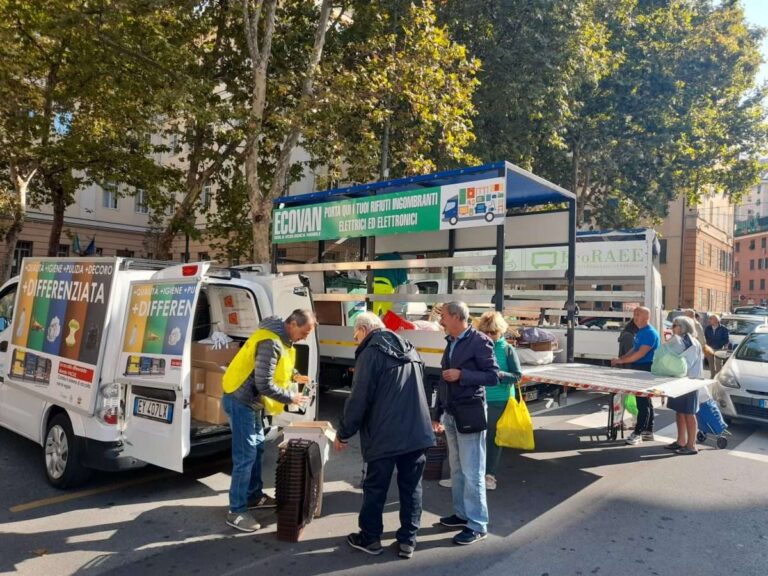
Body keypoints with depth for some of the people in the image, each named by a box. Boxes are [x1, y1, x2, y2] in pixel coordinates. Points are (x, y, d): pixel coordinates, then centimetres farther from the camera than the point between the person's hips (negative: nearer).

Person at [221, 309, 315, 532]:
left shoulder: (282, 338, 4)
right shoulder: (271, 342, -27)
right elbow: (264, 384, -27)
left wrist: (293, 376, 6)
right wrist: (291, 398, -17)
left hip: (252, 401, 10)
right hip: (240, 401, -10)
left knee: (257, 448, 18)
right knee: (245, 456, -6)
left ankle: (254, 496, 32)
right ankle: (236, 511, 4)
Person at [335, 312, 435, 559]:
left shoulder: (371, 352, -9)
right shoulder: (410, 350, 14)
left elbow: (359, 398, -12)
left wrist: (343, 433, -3)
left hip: (384, 435, -6)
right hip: (417, 433, 6)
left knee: (375, 488, 10)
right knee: (411, 487, 13)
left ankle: (370, 538, 23)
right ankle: (407, 541, 20)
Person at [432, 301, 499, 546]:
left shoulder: (479, 341, -12)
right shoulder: (451, 343, 12)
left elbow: (493, 376, -14)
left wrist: (461, 374, -20)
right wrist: (437, 413, 16)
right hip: (451, 414, 8)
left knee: (472, 471, -2)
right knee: (456, 468, 15)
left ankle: (477, 524, 8)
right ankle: (462, 513, 28)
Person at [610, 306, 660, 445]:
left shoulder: (650, 333, -16)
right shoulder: (640, 332, 14)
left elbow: (641, 353, -22)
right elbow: (634, 349, 20)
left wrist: (622, 360, -19)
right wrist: (621, 358, 7)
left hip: (646, 369, -10)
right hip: (638, 369, 10)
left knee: (643, 402, -7)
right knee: (645, 401, 14)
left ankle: (638, 433, -5)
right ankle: (648, 431, 21)